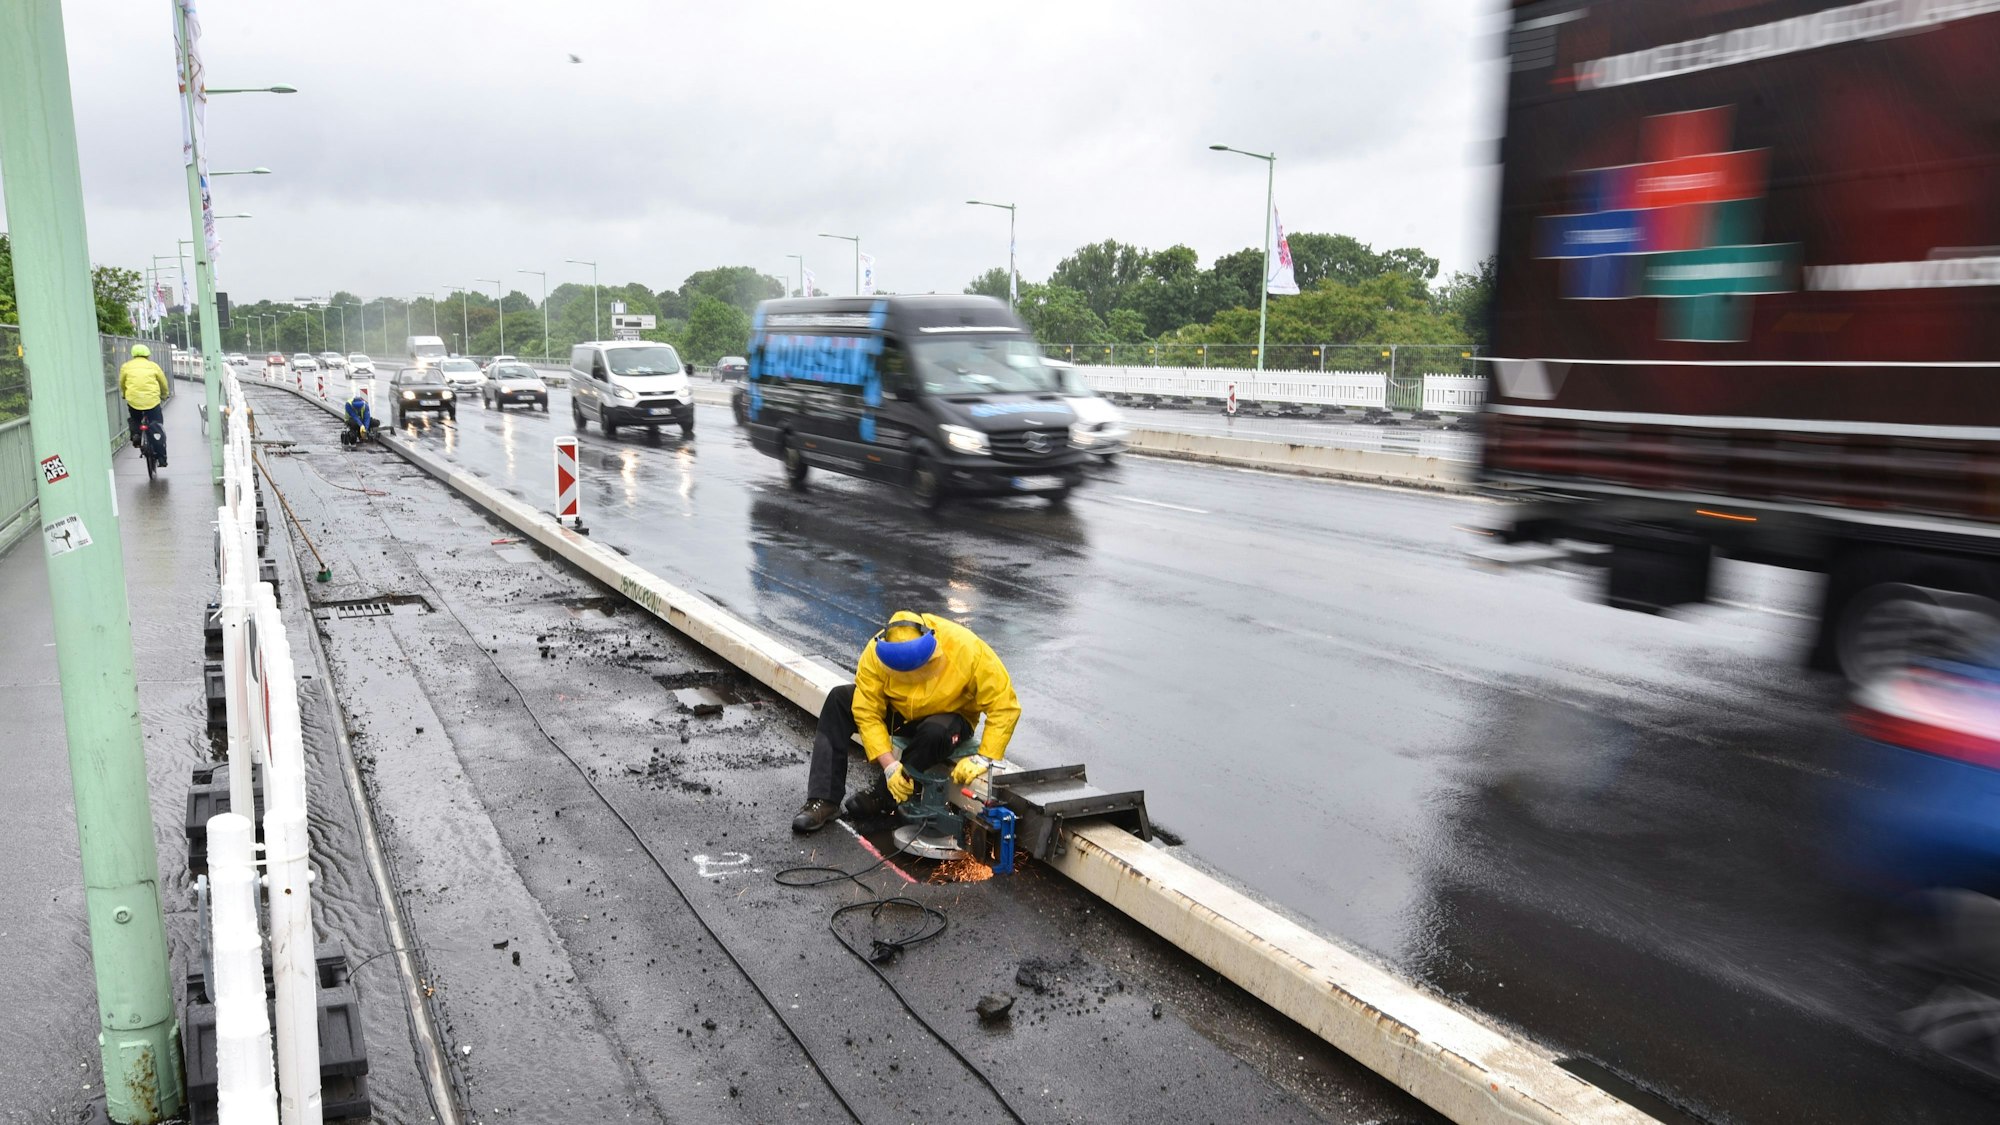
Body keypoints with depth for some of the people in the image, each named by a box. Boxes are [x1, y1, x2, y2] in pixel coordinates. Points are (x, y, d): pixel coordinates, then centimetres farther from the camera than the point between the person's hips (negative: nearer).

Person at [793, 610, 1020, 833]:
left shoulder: (968, 651, -32)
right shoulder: (876, 654, -27)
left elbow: (1004, 706, -26)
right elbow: (867, 713, -23)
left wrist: (984, 758, -33)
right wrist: (889, 764, -30)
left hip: (948, 718, -2)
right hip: (897, 713, 3)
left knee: (937, 732, -38)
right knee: (839, 700, -19)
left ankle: (883, 796, -14)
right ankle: (824, 800, -20)